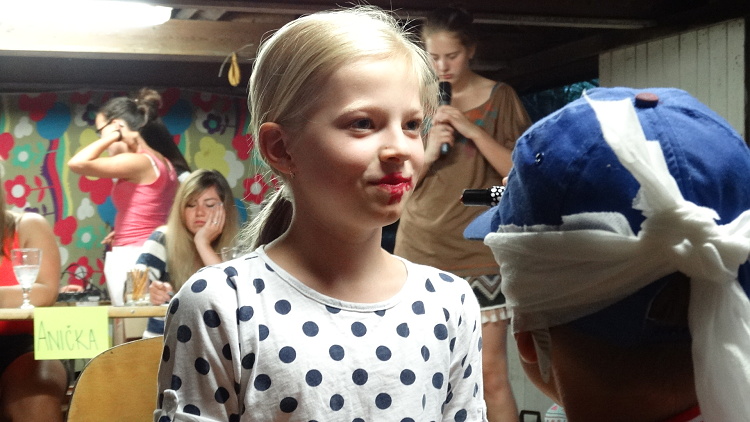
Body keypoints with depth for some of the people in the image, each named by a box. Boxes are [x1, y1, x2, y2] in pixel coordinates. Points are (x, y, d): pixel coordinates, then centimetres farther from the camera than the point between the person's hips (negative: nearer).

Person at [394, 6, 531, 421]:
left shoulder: (499, 97, 2)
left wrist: (472, 131, -14)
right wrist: (427, 153, -11)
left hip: (479, 248, -2)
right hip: (421, 247, 2)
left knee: (492, 374, -4)